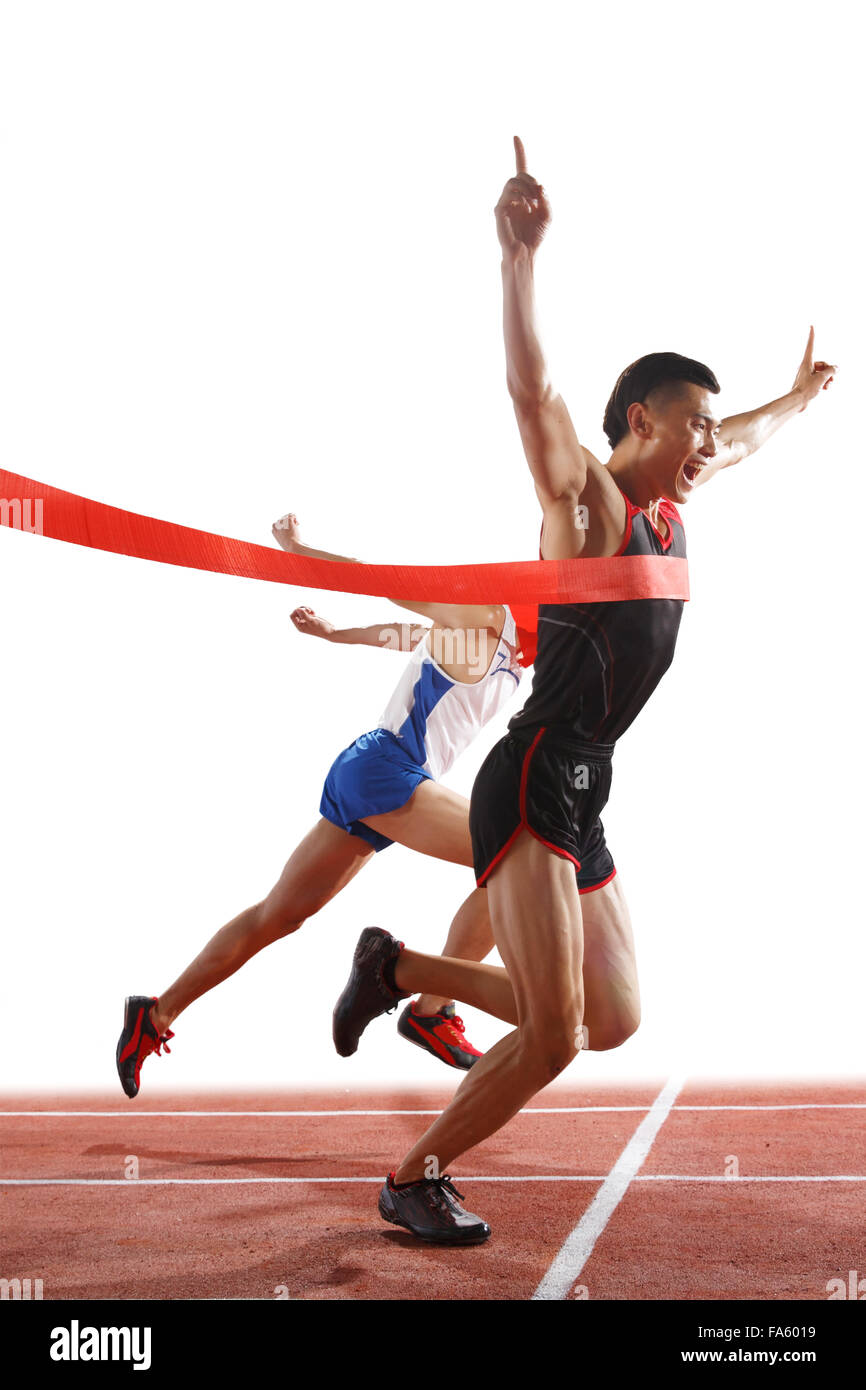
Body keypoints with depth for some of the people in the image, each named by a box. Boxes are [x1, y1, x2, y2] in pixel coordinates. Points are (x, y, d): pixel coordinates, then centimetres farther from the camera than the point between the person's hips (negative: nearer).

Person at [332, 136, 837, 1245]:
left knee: (613, 1021, 13)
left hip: (581, 802, 9)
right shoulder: (587, 499, -7)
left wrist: (799, 395, 52)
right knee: (554, 1035, -13)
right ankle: (414, 1181, 8)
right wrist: (519, 258, -39)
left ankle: (400, 968, 23)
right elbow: (532, 391, -25)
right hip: (532, 787, -9)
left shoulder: (666, 507, 17)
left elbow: (739, 442, 37)